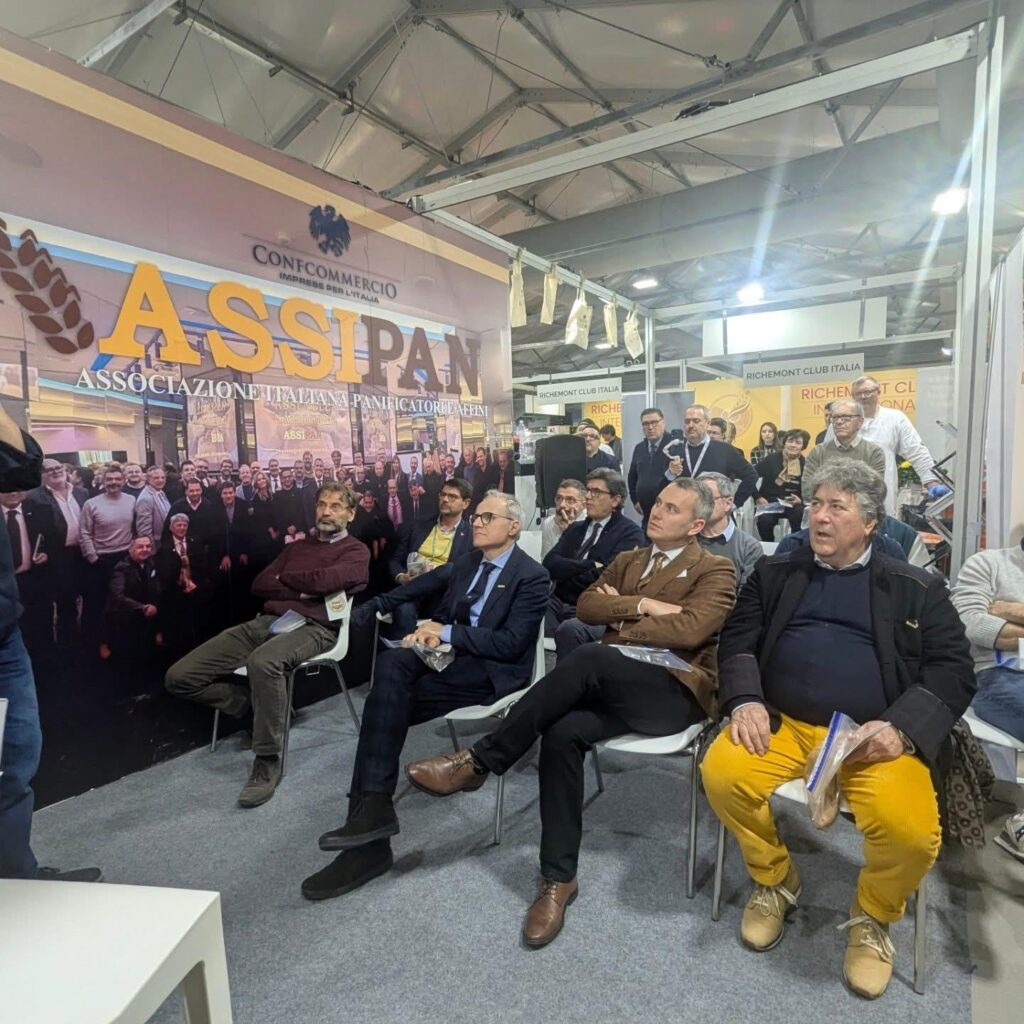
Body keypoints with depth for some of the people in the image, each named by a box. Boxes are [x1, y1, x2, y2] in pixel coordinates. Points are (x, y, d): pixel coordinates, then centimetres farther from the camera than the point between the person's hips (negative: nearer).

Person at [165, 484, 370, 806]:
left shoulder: (356, 551, 7)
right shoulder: (297, 546, 26)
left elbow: (325, 580, -13)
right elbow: (259, 585, 15)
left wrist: (285, 577, 5)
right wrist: (302, 590, -2)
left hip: (312, 628, -6)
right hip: (267, 621, 7)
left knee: (263, 662, -41)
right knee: (179, 677, -7)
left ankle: (267, 762, -21)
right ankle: (260, 703, 9)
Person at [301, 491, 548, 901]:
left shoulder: (532, 577, -7)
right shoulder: (466, 563, 16)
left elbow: (511, 644, -15)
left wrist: (446, 632, -15)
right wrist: (432, 631, -6)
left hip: (492, 670, -6)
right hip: (451, 653, 7)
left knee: (388, 699, -24)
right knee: (391, 662, -26)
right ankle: (371, 808, -25)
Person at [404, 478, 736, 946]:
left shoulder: (715, 571, 5)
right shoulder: (627, 561, 23)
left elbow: (690, 629, -13)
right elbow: (586, 606, 8)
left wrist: (620, 617, -4)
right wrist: (643, 605, -6)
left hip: (676, 691, -5)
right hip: (614, 685, 5)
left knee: (589, 656, -33)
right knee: (563, 732, -27)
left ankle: (479, 761, -24)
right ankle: (558, 878, -11)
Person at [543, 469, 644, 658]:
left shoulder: (630, 533, 1)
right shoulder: (575, 528, 20)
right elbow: (550, 564, 5)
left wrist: (566, 571, -1)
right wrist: (590, 565, -9)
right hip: (559, 604, 5)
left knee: (569, 629, -36)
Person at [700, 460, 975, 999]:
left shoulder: (916, 588, 10)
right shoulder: (775, 572, 13)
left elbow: (953, 670, 3)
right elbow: (737, 640, 9)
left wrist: (899, 727, -14)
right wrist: (745, 700, -10)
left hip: (876, 737, -1)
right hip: (783, 722, 2)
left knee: (911, 831, -28)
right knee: (721, 773, -25)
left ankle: (871, 914, 10)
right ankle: (775, 880, 8)